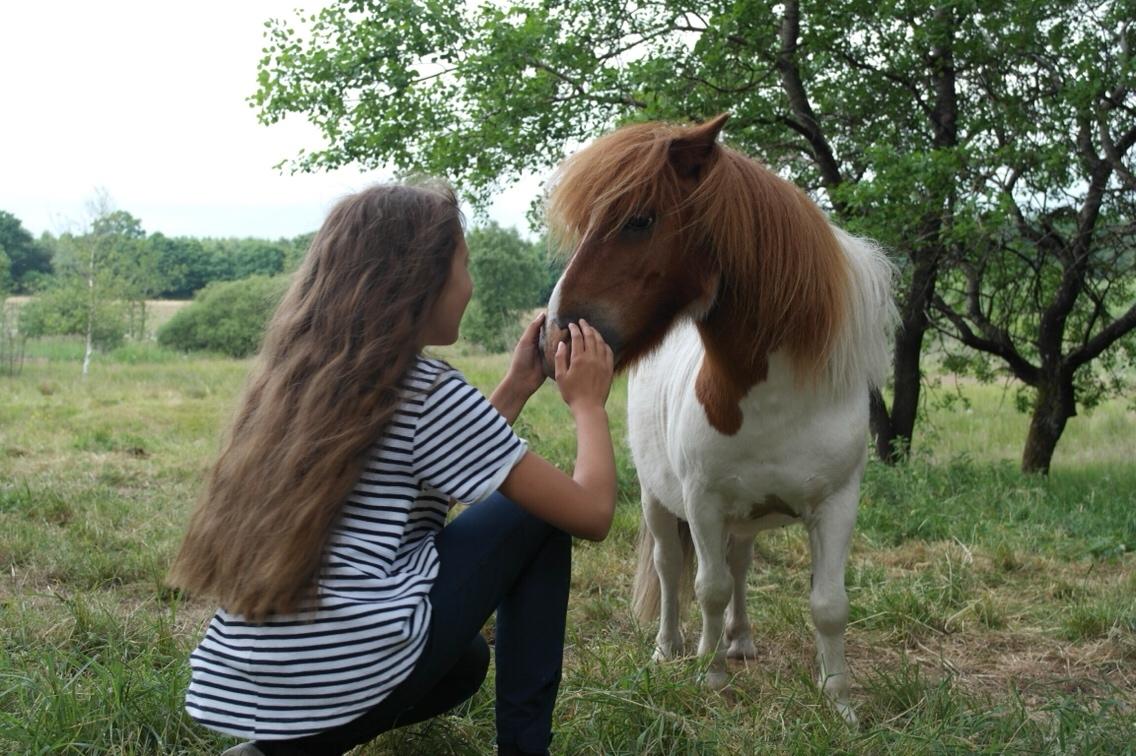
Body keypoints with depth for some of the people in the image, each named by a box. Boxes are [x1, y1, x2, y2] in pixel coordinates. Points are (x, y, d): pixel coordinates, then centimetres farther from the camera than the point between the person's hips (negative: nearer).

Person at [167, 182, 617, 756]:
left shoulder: (298, 375, 14)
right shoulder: (428, 390, -7)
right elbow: (591, 512, -2)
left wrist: (514, 390, 29)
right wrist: (587, 402, 14)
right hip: (351, 677, -7)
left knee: (466, 657, 35)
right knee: (539, 512, 11)